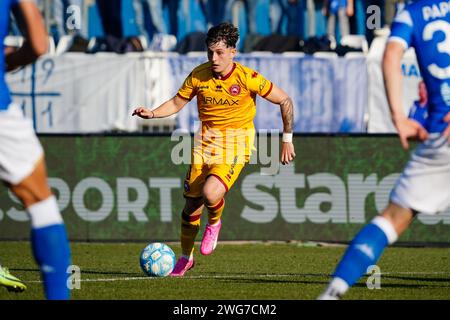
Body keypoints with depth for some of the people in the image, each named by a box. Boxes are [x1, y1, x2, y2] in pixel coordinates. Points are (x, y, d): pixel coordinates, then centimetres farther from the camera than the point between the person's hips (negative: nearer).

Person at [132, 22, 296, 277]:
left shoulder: (248, 78, -14)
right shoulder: (199, 75, -5)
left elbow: (285, 100, -4)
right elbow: (177, 103, 8)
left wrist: (287, 140, -1)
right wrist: (152, 114, -11)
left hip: (235, 146, -4)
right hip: (205, 142, 4)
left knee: (211, 193, -28)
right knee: (191, 205, 4)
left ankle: (215, 223, 8)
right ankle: (186, 258, 27)